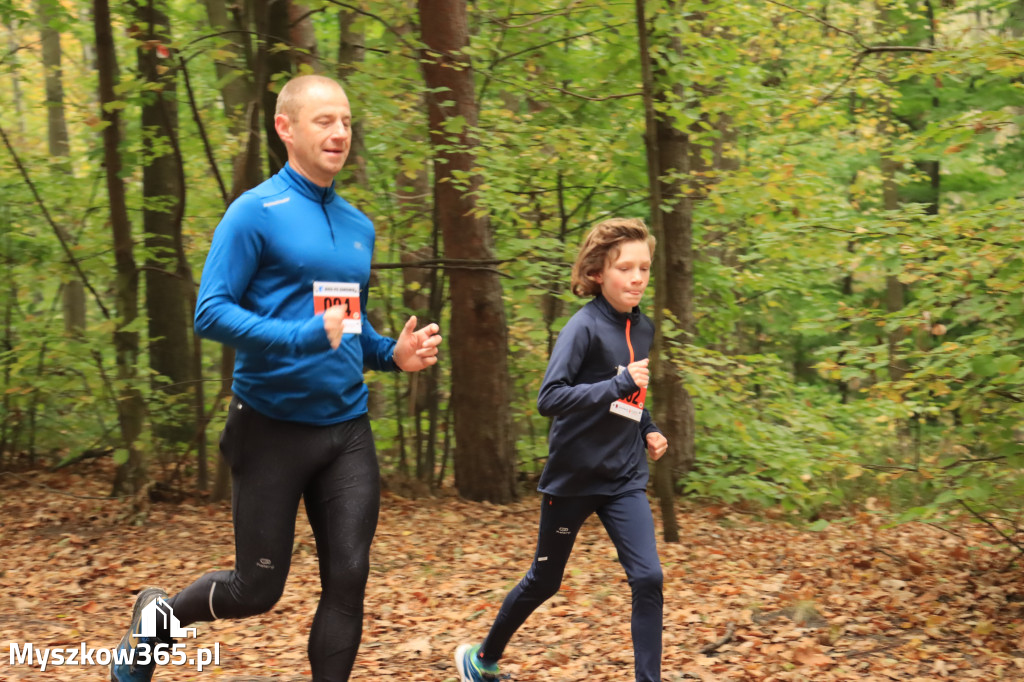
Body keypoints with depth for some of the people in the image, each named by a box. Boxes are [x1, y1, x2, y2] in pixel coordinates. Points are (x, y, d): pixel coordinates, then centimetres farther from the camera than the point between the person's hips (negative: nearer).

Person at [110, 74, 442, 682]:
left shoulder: (359, 226, 12)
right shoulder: (256, 212, -8)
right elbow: (211, 313, -15)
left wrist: (393, 354, 3)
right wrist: (301, 338, -27)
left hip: (347, 428, 5)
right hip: (272, 426, -5)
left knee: (348, 582, 0)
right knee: (257, 591, 6)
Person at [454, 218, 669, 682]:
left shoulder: (642, 329, 5)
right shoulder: (584, 326, -16)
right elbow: (549, 398, -26)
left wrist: (647, 430, 7)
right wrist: (617, 385, -33)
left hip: (624, 479, 5)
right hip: (573, 478, -5)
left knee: (648, 578, -12)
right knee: (544, 582, 13)